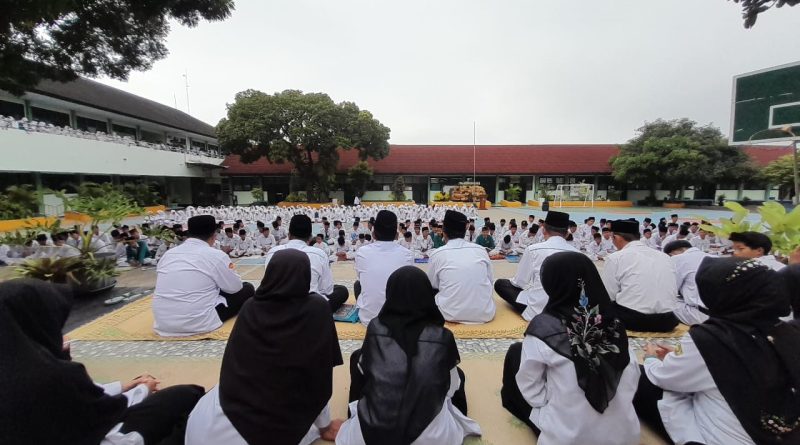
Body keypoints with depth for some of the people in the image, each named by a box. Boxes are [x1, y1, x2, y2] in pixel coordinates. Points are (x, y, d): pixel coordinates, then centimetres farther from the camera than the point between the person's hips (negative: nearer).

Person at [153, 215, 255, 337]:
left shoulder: (168, 253, 7)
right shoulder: (216, 255, -9)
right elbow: (235, 287, 1)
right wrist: (229, 271, 22)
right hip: (198, 322, -6)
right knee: (247, 289, 10)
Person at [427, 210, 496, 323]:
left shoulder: (437, 254, -3)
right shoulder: (481, 250, 1)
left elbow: (432, 285, 12)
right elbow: (489, 282, 11)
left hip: (451, 314, -2)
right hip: (485, 313, 2)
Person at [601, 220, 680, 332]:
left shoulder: (615, 258, -4)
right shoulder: (665, 256, 11)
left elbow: (608, 296, -4)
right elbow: (674, 292, 15)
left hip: (631, 320, -5)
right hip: (666, 321, 6)